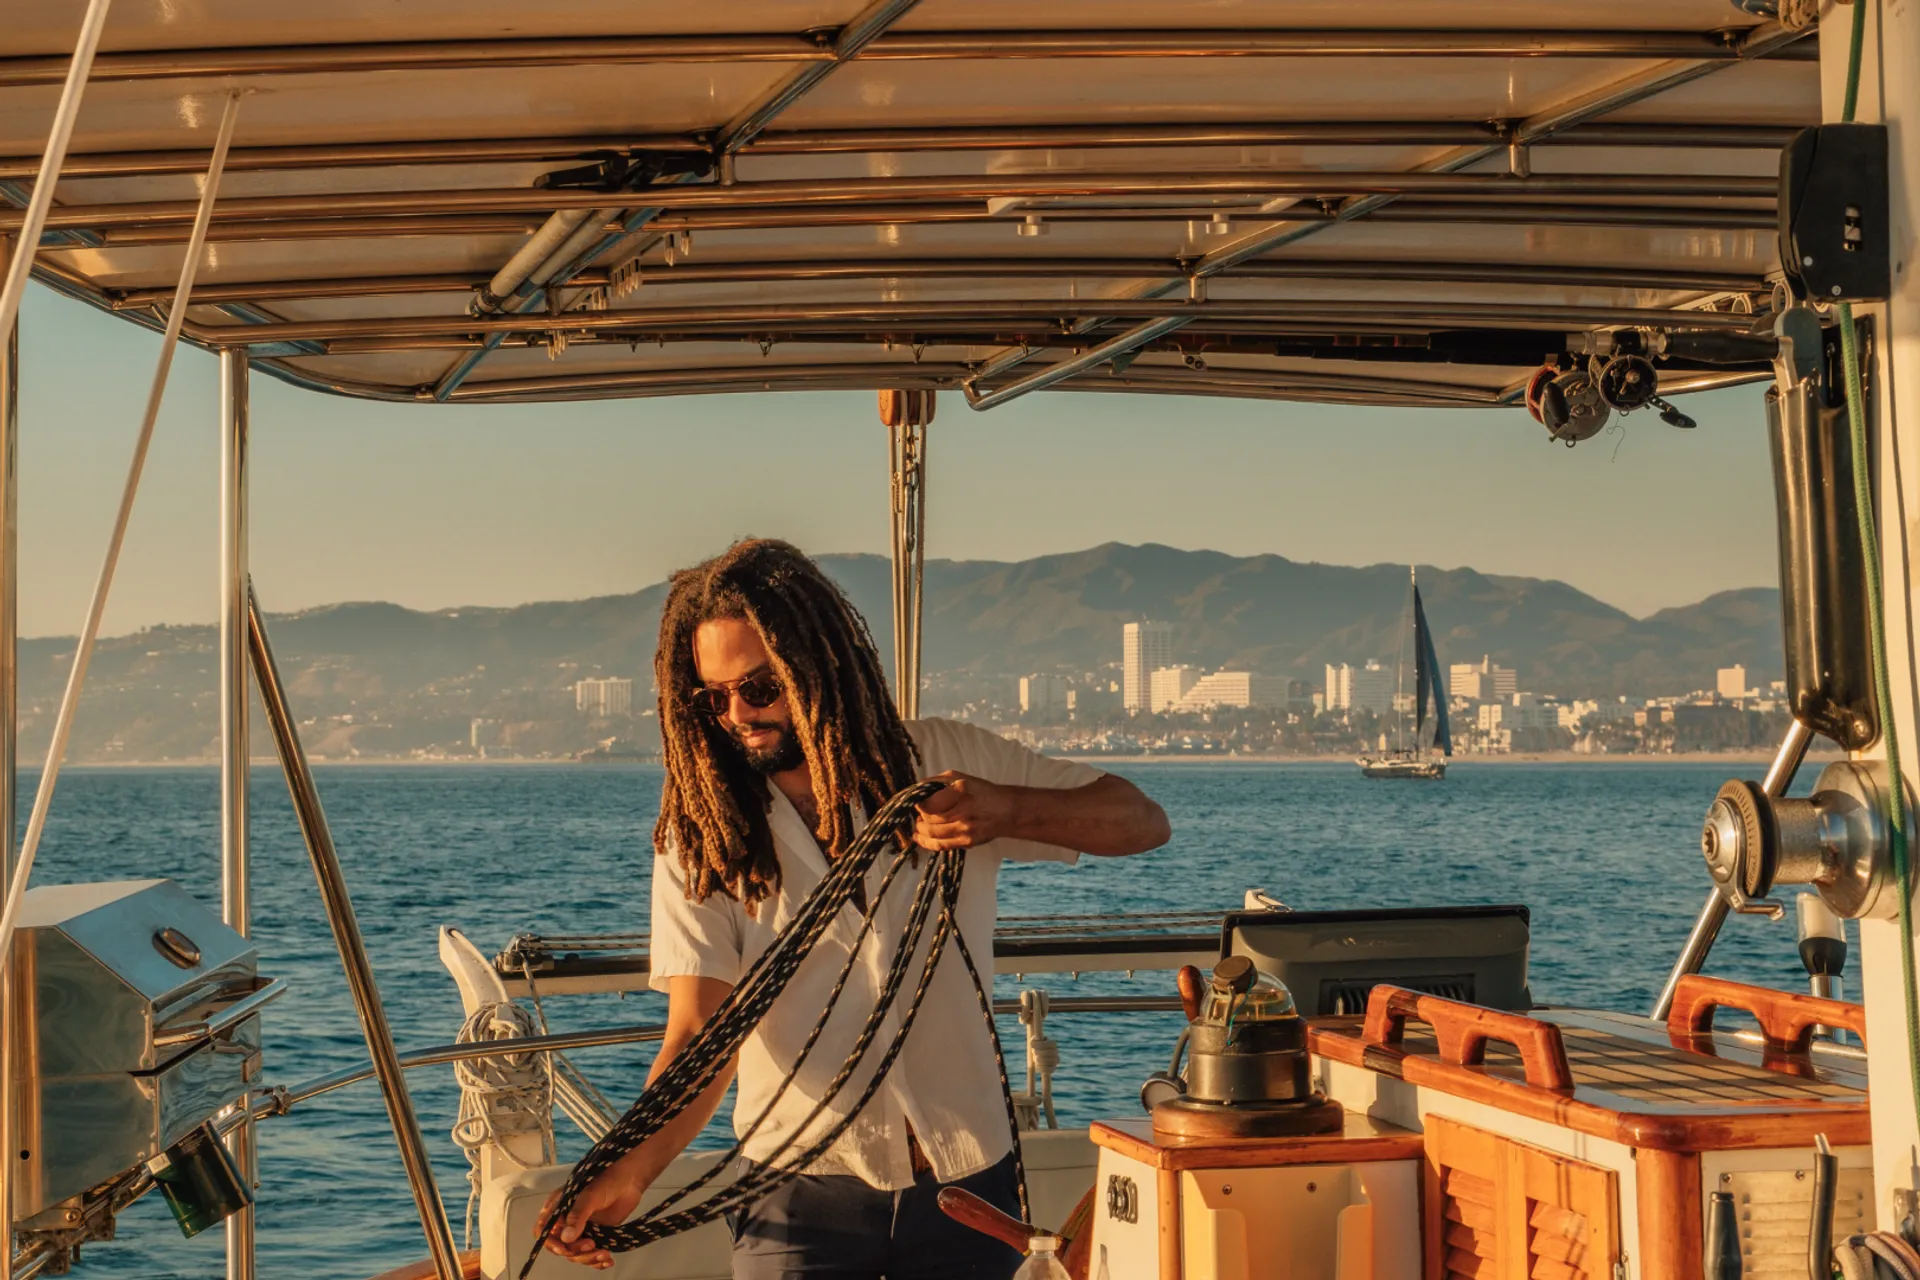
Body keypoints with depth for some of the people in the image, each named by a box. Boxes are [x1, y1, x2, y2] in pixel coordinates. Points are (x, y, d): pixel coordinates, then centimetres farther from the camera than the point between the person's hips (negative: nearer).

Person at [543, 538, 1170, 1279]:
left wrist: (1007, 810, -19)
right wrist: (631, 1170, -31)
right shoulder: (699, 834, -5)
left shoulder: (951, 764, 0)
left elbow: (1143, 823, 0)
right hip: (802, 1186, -1)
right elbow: (700, 1030, -13)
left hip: (965, 1176, 2)